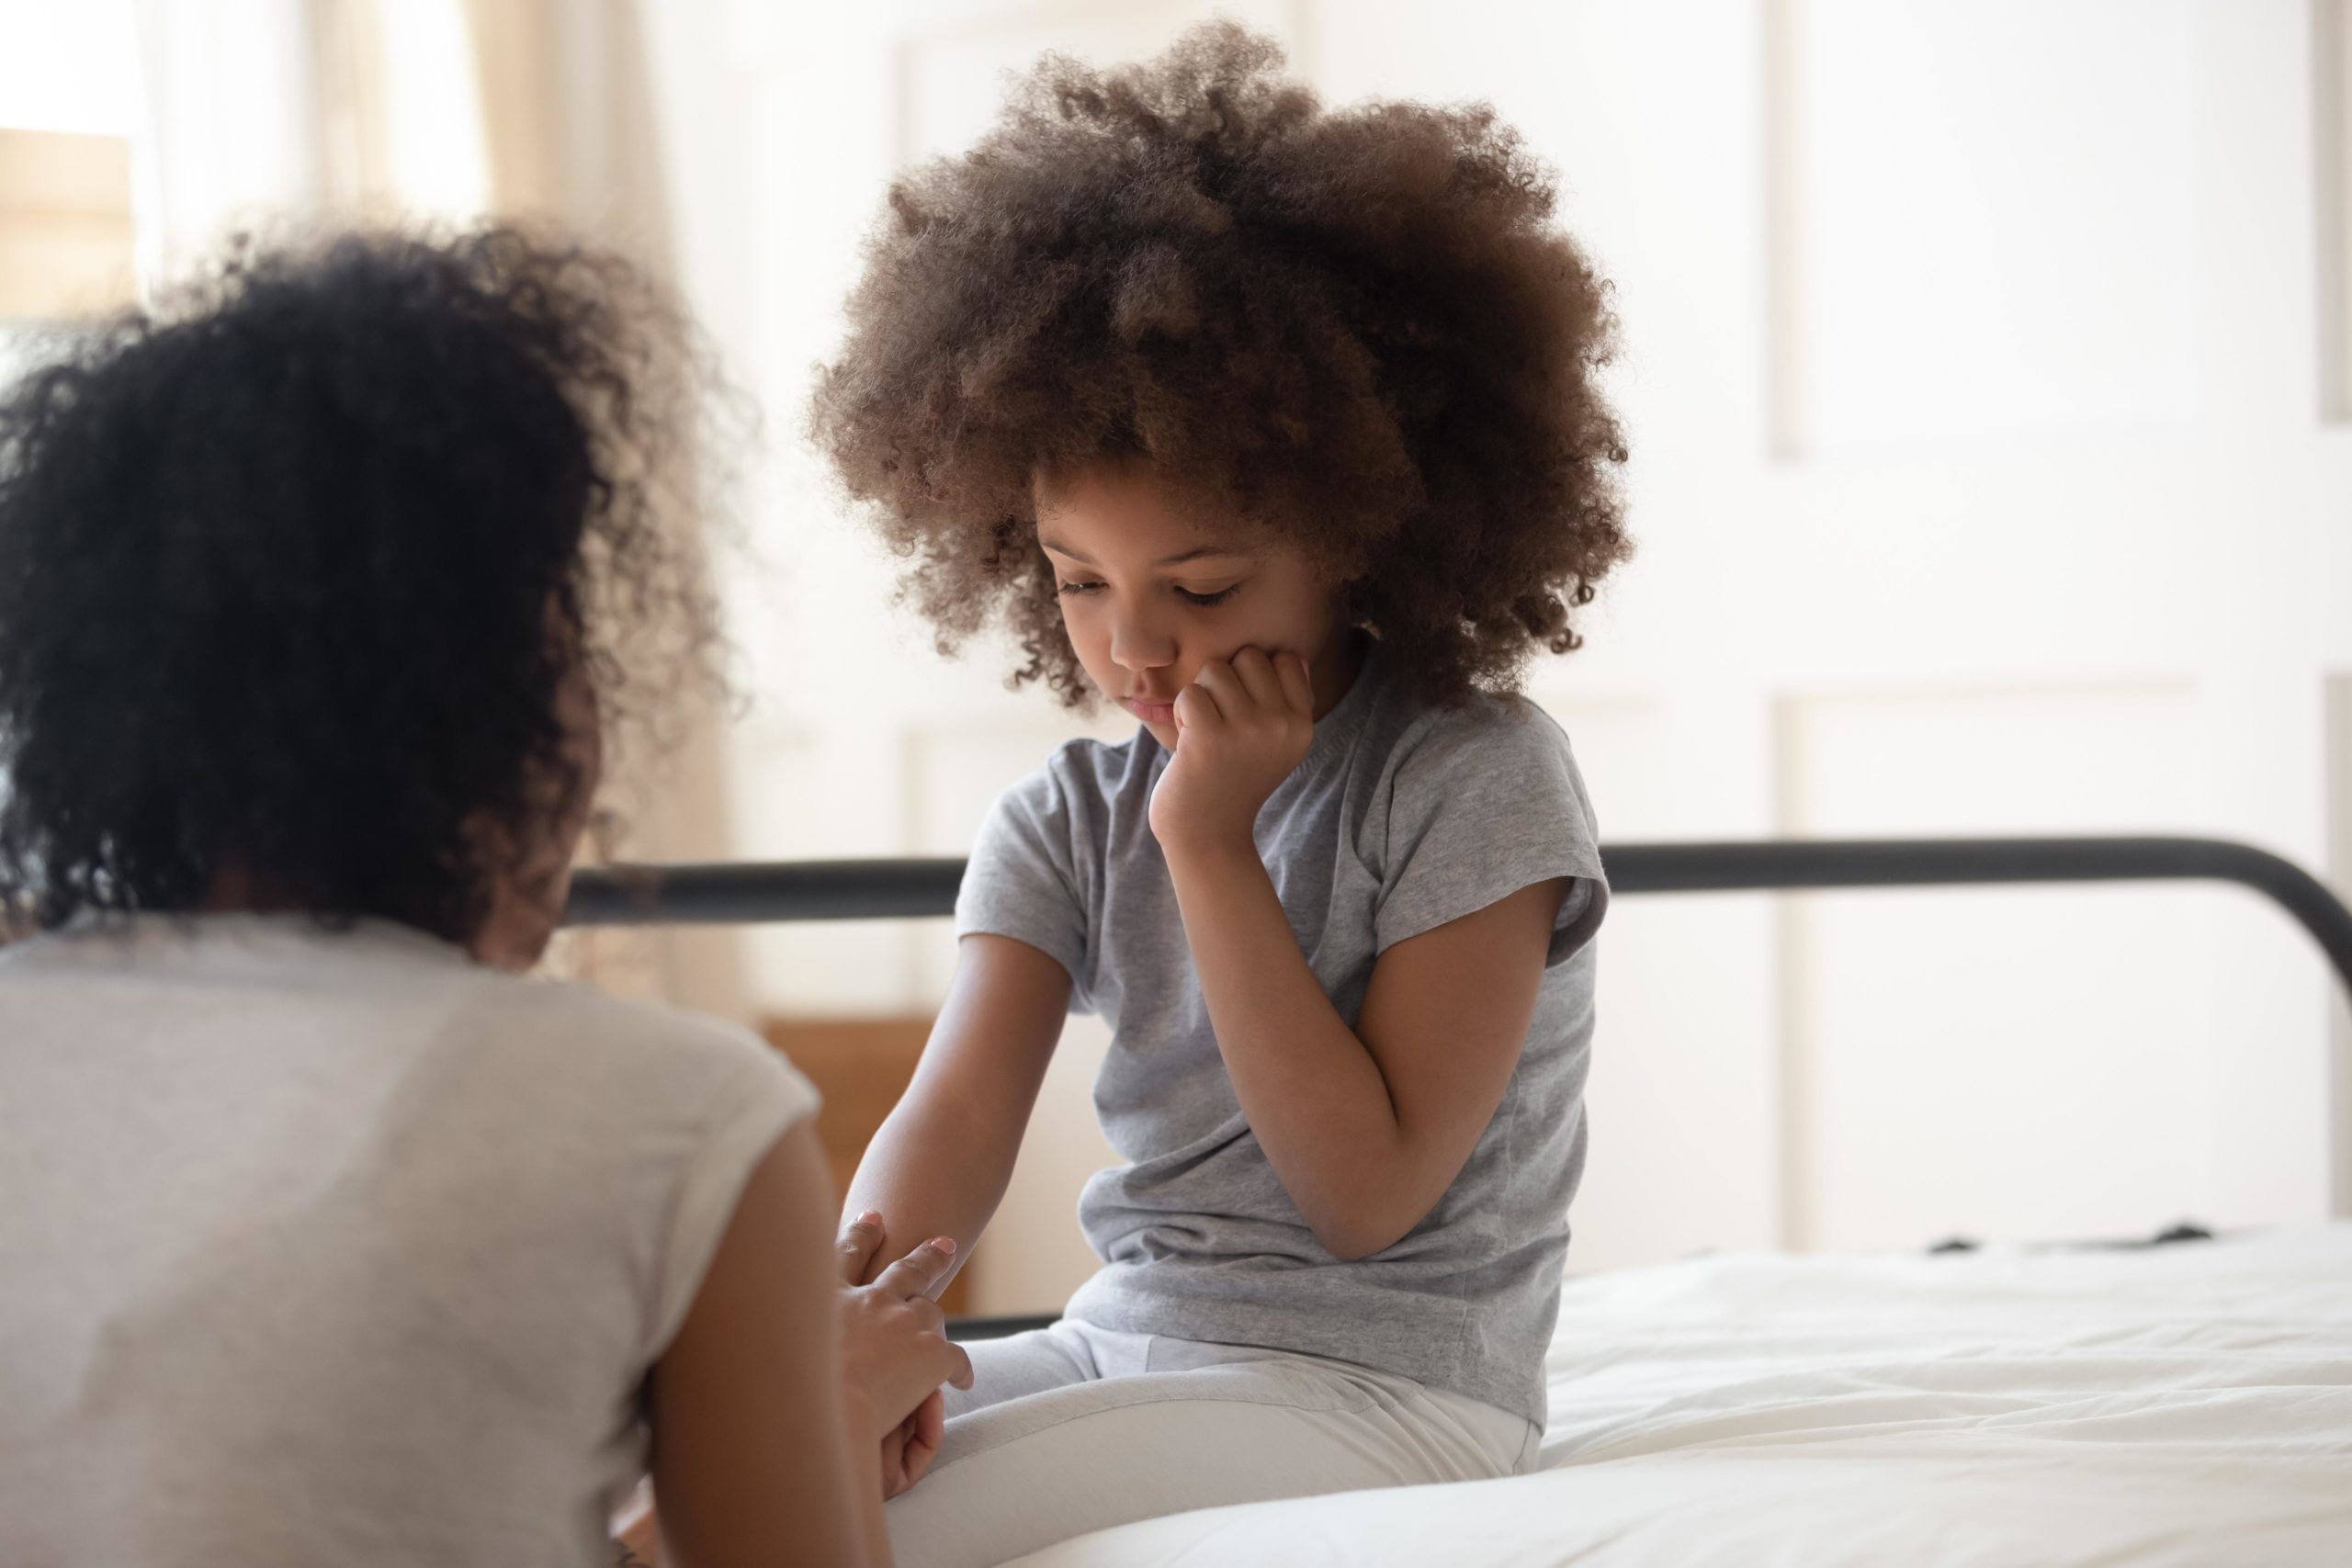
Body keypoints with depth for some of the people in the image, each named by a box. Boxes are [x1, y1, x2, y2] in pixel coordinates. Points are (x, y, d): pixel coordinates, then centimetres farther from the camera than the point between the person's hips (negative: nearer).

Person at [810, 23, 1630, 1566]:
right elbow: (958, 1113, -9)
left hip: (1381, 1382, -6)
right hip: (1123, 1344, 6)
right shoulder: (1067, 819, 6)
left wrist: (1211, 839, -17)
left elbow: (1366, 1191, -15)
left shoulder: (1478, 779, -10)